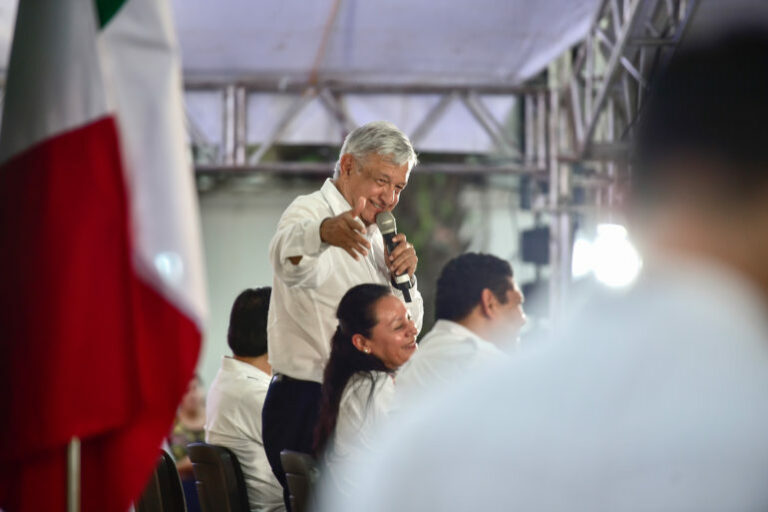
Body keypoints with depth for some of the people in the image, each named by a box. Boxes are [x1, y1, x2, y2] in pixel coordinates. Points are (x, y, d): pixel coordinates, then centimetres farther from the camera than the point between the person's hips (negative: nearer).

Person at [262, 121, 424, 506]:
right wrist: (324, 232, -58)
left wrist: (403, 277, 0)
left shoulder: (371, 236, 18)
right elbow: (288, 256, -36)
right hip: (306, 405, -8)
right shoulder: (310, 211, -8)